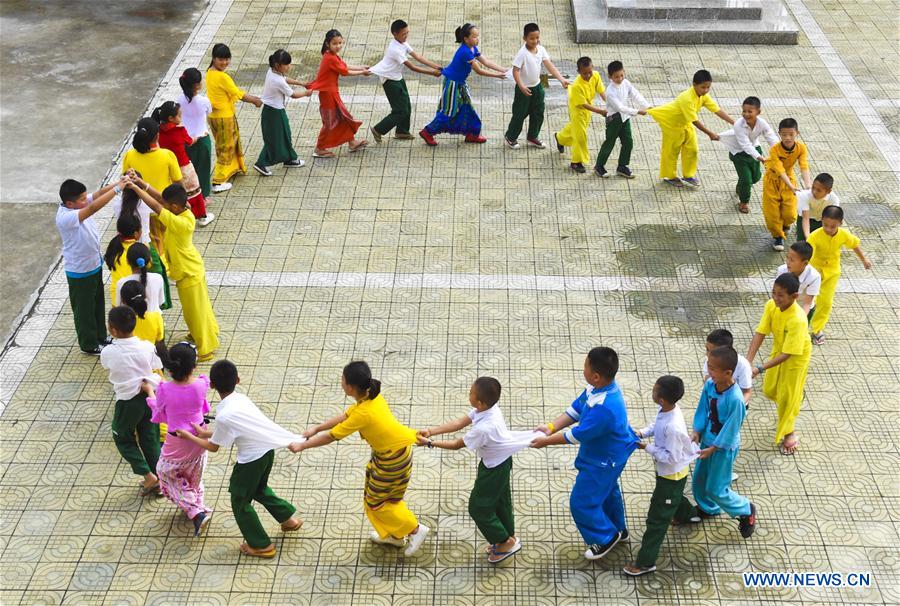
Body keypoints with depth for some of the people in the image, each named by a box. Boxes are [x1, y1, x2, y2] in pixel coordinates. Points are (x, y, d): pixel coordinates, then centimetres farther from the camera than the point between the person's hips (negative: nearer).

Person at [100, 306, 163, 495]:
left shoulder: (108, 353, -18)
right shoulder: (147, 347, -12)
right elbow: (156, 370, -1)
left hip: (128, 401, -3)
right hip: (150, 395, 3)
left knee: (123, 439, 20)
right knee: (150, 438, 18)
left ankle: (148, 476, 9)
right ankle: (158, 481, 28)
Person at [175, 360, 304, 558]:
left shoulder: (224, 416, -25)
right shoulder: (240, 399, -2)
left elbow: (213, 447, -9)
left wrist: (189, 437, 3)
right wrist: (204, 432, 15)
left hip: (251, 459, -8)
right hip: (267, 449, 8)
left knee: (240, 501, 14)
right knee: (259, 489, 33)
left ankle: (261, 545, 24)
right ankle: (289, 518, 43)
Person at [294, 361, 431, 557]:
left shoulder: (364, 413, -33)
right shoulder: (371, 396, -9)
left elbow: (332, 436, -23)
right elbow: (346, 415, 6)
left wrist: (302, 446, -11)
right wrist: (317, 428, 7)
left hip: (393, 458, -8)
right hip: (387, 450, 8)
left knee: (376, 501, 12)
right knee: (376, 494, 24)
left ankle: (415, 529, 23)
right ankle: (392, 535, 41)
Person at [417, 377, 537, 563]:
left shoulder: (483, 429, -39)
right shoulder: (489, 407, -16)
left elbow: (456, 445, -25)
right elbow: (459, 423, -10)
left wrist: (430, 443, -16)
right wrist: (431, 431, -16)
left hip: (494, 469, -8)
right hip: (502, 461, 8)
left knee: (478, 508, 11)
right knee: (500, 501, 26)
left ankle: (506, 542, 26)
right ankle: (509, 536, 46)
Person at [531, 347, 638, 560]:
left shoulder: (605, 408, -43)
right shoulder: (601, 386, -15)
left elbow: (577, 435, -31)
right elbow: (575, 409, -4)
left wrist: (546, 441, -20)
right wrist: (550, 427, -14)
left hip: (603, 461, -9)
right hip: (608, 451, 9)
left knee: (582, 502, 8)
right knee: (607, 490, 30)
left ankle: (606, 537, 30)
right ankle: (617, 529, 53)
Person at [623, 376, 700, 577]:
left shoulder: (673, 428, -41)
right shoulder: (667, 409, -16)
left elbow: (671, 457, -31)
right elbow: (656, 425, 6)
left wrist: (647, 448, -24)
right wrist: (642, 433, -11)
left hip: (672, 474, -9)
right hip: (667, 470, 9)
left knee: (657, 519, 3)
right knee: (673, 497, 38)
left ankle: (645, 562, 15)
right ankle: (688, 514, 69)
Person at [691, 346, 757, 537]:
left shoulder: (735, 399, -33)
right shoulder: (709, 385, -14)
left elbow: (730, 429, -23)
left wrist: (712, 449, -18)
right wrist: (696, 432, -8)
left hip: (724, 448, -7)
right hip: (707, 440, 7)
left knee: (716, 489, 6)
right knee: (699, 482, 21)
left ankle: (746, 511, 31)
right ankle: (708, 509, 49)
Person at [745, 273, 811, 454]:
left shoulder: (797, 320, -41)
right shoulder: (771, 305, -24)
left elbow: (787, 354, -37)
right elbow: (759, 333, -22)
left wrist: (760, 369, -42)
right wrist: (748, 361, -32)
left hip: (796, 357, -6)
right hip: (778, 350, 6)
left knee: (788, 396, 9)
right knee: (769, 390, 22)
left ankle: (789, 433, 33)